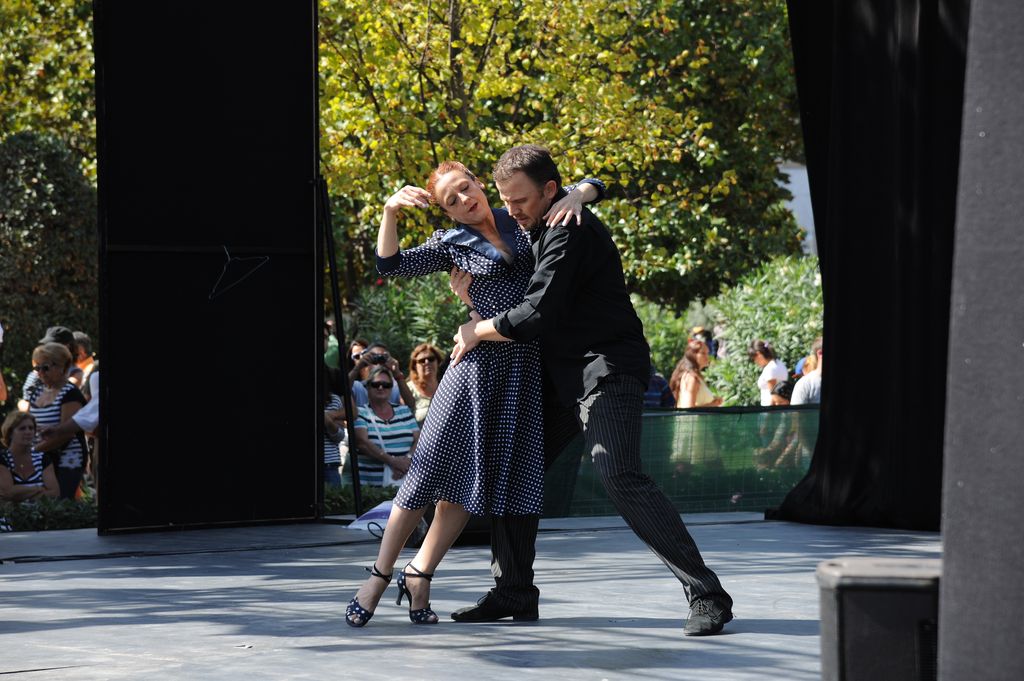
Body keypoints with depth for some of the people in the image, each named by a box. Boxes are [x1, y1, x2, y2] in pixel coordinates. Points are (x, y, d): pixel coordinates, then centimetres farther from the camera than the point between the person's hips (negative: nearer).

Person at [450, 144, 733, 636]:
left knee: (619, 476, -24)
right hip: (563, 375, 10)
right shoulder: (542, 229, 15)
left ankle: (706, 595, -23)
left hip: (607, 371, -10)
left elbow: (538, 316, -22)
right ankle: (513, 593, 19)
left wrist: (478, 332, -7)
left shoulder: (570, 231, -17)